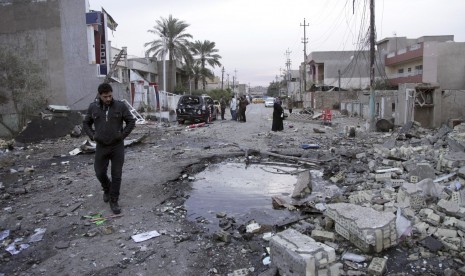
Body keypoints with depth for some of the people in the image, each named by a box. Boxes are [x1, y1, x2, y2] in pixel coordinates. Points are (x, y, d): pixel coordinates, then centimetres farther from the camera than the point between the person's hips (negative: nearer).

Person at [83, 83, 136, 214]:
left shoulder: (120, 106, -6)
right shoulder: (93, 107, 1)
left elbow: (131, 121, 0)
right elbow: (86, 123, 13)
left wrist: (122, 135, -8)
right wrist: (92, 136, -1)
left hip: (117, 147, -2)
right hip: (101, 147, 2)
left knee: (116, 175, 1)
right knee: (100, 173, 9)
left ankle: (113, 201, 15)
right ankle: (107, 189, 40)